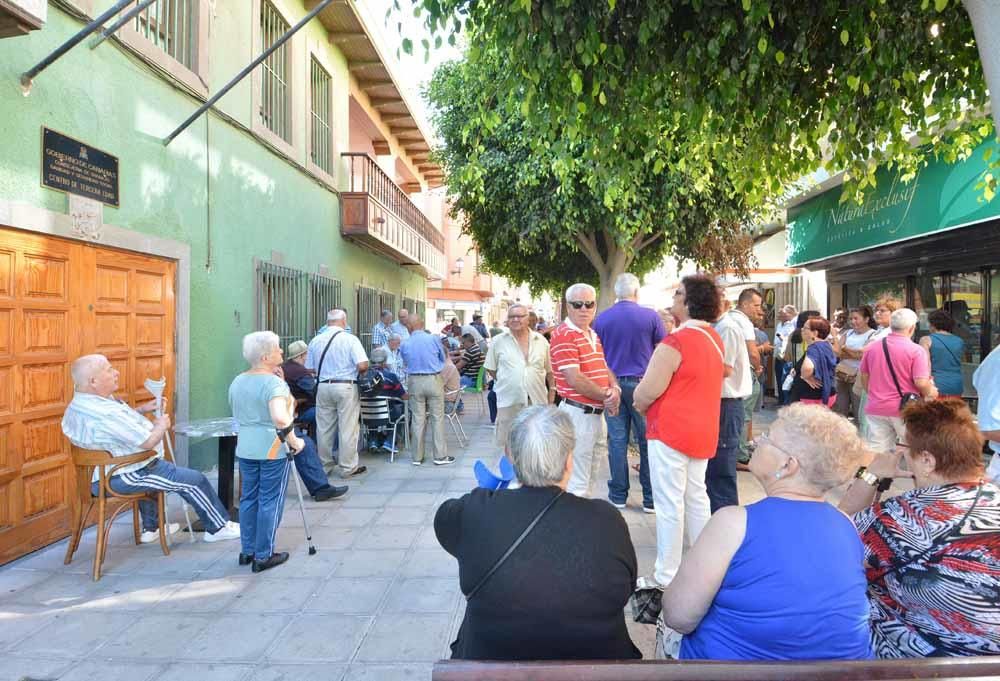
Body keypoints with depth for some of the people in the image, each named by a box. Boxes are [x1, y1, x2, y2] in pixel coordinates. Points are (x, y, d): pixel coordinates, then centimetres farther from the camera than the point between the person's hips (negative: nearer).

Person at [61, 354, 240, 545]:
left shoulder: (77, 405, 1)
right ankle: (218, 528, 16)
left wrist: (142, 409, 4)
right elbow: (148, 441, -29)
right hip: (125, 477, -11)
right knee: (195, 480, -1)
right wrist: (161, 425, -9)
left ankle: (150, 528, 46)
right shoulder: (106, 414, -32)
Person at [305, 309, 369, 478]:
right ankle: (347, 468, 10)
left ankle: (325, 465, 24)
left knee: (324, 428, 13)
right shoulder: (350, 339, -9)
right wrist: (356, 373, 5)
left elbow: (309, 369, 8)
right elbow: (363, 366, -16)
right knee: (347, 429, 3)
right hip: (346, 387, -4)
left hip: (323, 387, 4)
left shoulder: (315, 341, 5)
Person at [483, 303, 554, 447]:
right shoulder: (498, 341, 1)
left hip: (537, 399, 1)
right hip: (509, 401, -1)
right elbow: (490, 369, 10)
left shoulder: (541, 341, 6)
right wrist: (504, 382, 4)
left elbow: (549, 370, 12)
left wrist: (552, 391, 8)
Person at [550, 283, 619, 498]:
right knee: (577, 482, -2)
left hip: (598, 413, 9)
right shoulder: (563, 335, -15)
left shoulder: (594, 335, 15)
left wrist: (615, 389, -6)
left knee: (589, 477, 20)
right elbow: (575, 380, -21)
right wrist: (606, 396, -11)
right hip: (577, 413, -9)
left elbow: (605, 368, 15)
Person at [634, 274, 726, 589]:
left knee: (669, 503, 0)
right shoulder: (714, 338, 7)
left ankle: (666, 577, 10)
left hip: (671, 431, -9)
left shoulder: (675, 342, -21)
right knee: (696, 498, 18)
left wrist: (639, 405, 2)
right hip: (703, 430, 9)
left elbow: (647, 391, -21)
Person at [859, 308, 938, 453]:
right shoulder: (916, 350, -11)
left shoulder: (872, 346, 3)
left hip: (876, 408, 4)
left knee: (876, 453, 5)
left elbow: (863, 376, 13)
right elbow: (921, 382, -15)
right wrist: (930, 393, 6)